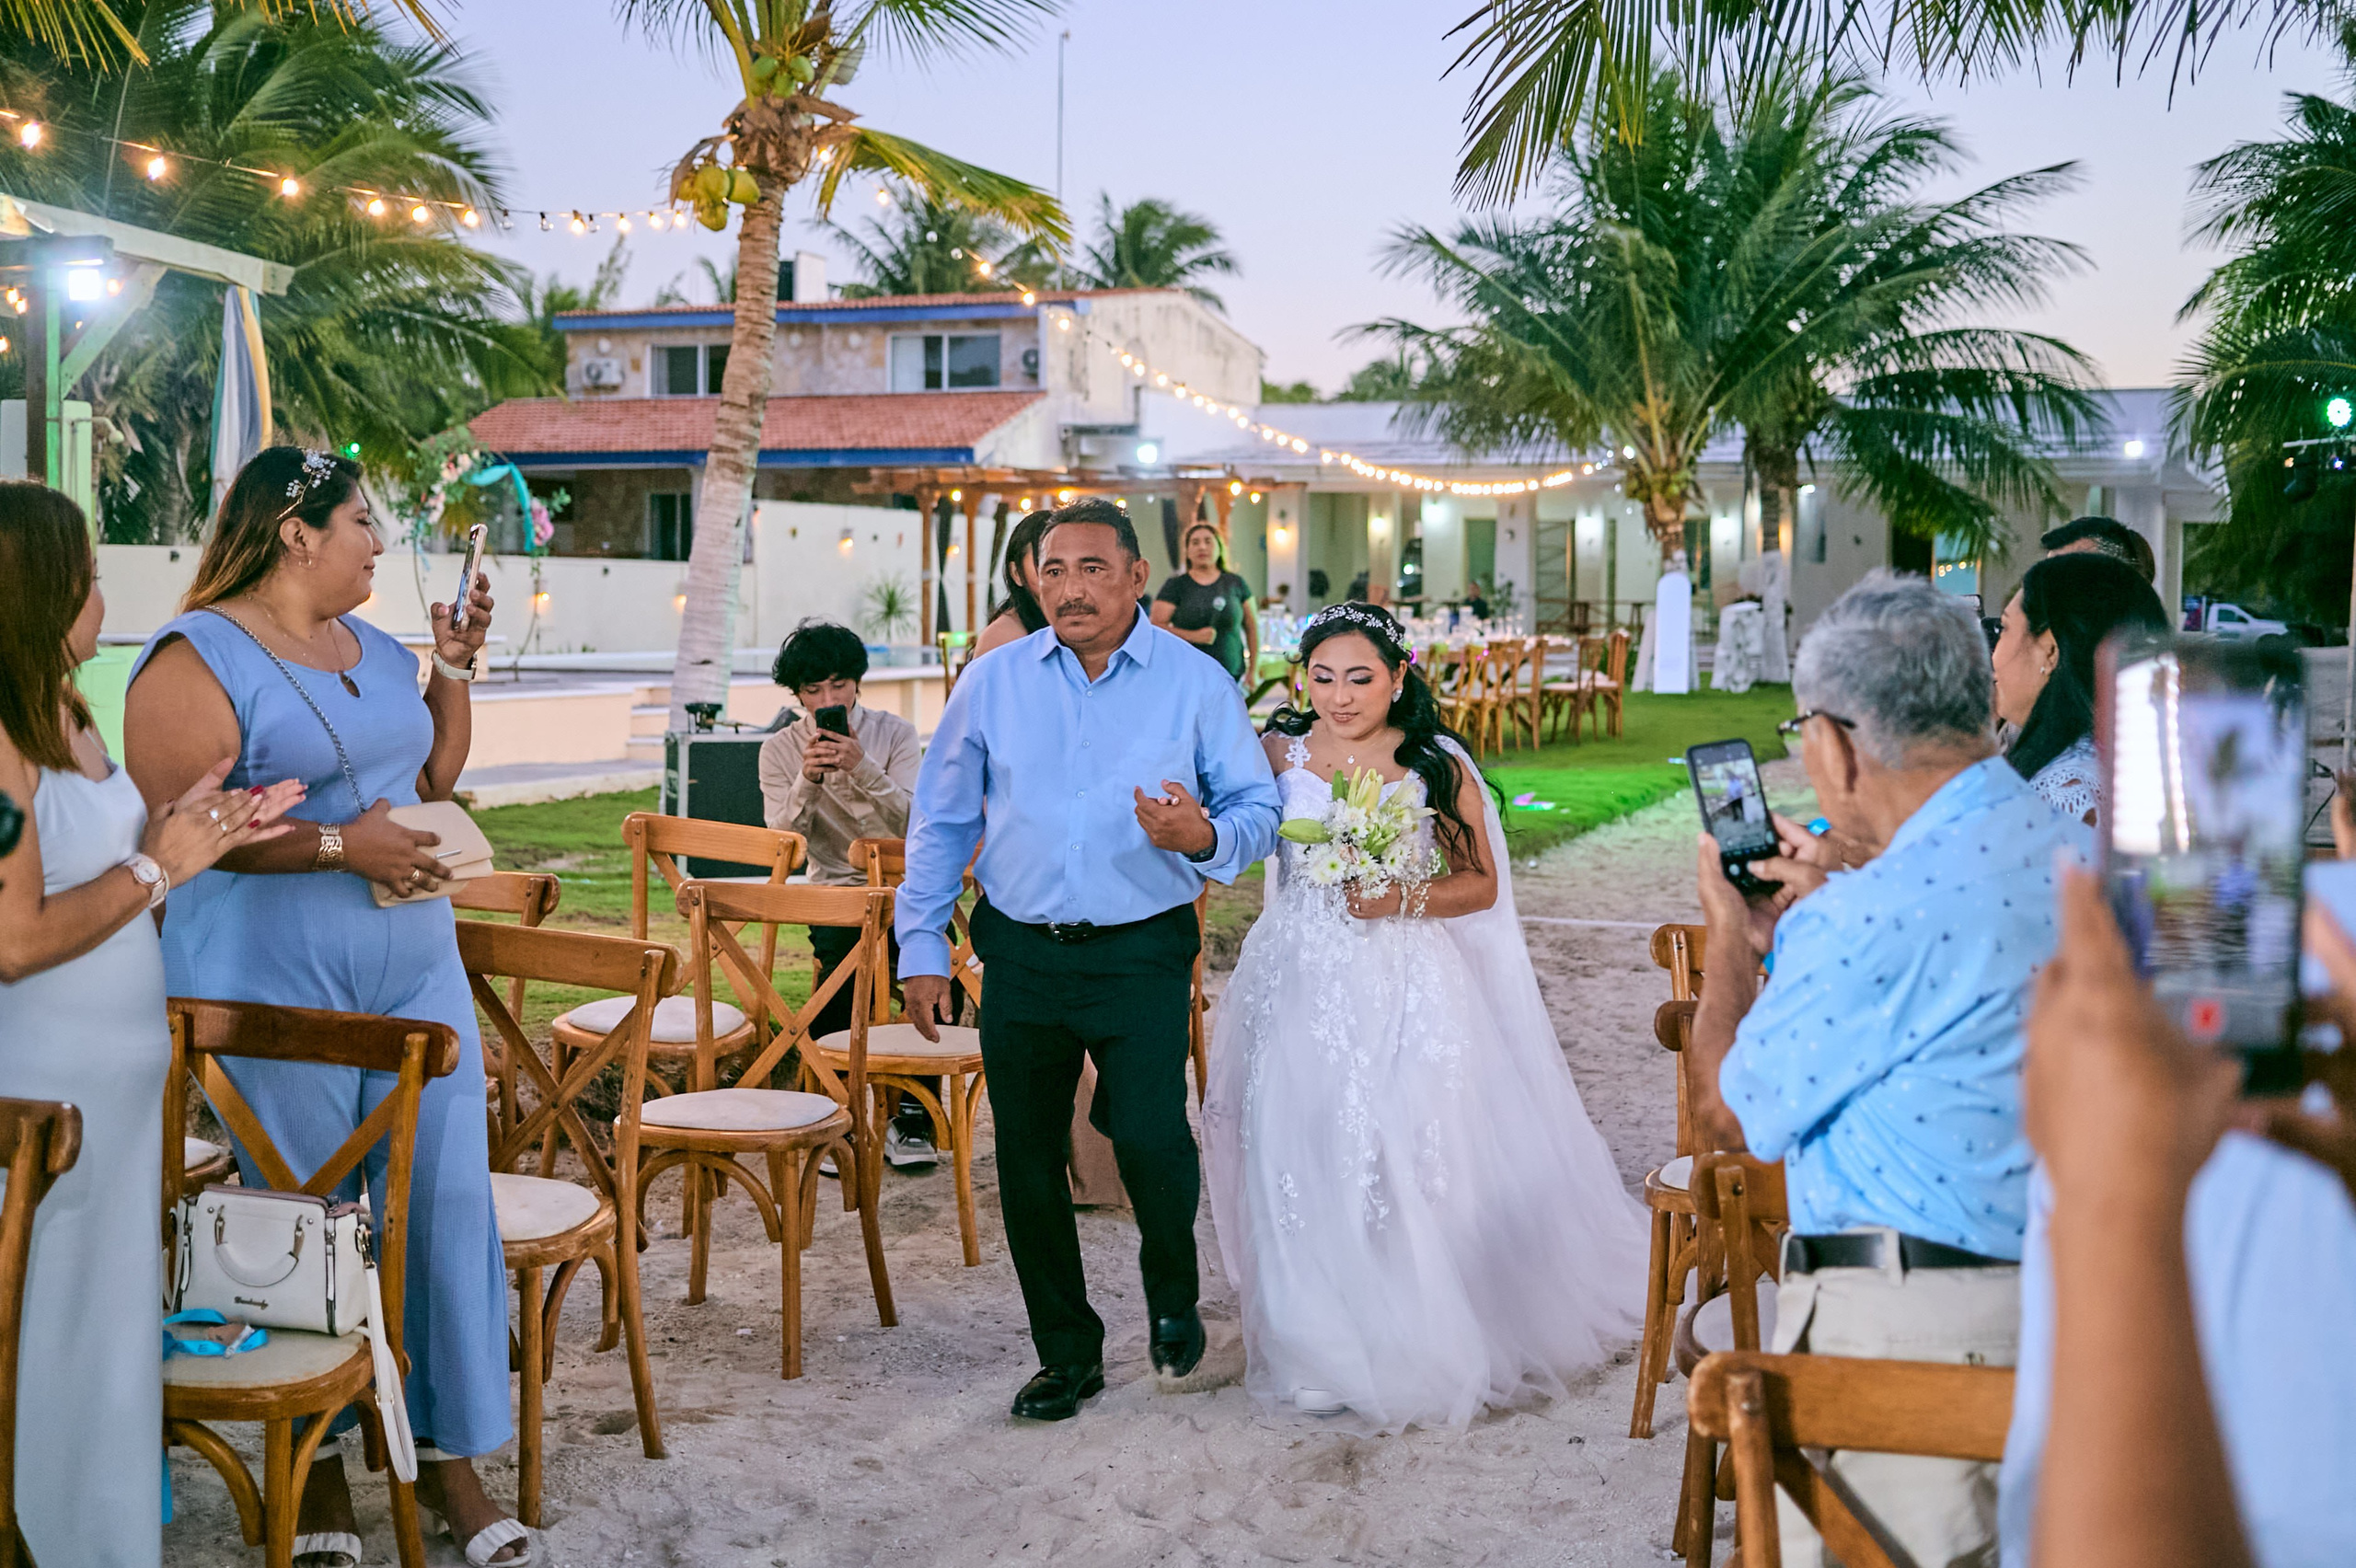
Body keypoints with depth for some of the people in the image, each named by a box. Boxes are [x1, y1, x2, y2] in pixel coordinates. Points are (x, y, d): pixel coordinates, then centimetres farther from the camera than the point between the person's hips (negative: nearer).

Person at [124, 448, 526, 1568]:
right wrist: (339, 845, -20)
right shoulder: (199, 658, -9)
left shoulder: (371, 646, 15)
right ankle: (316, 1465, 19)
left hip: (415, 967, 7)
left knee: (448, 1199, 3)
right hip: (276, 984, -7)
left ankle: (448, 1452, 14)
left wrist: (454, 668, 9)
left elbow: (431, 777, 22)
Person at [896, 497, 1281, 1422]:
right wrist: (921, 947, 7)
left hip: (1142, 955, -2)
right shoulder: (992, 683, 5)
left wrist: (1205, 837, -20)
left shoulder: (1197, 683, 0)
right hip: (1021, 955, 3)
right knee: (1026, 1159, 6)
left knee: (1149, 1138, -16)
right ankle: (1067, 1352, 26)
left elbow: (1258, 809, 3)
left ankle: (1172, 1289, 18)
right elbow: (940, 819, 12)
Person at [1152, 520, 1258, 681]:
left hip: (1231, 674, 2)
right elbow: (1156, 626, -2)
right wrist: (1193, 636, -13)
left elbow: (1251, 627, 17)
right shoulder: (1175, 585, 6)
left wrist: (1253, 669, 12)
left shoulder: (1235, 584, 12)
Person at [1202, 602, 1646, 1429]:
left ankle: (1425, 1347, 10)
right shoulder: (1280, 756, 5)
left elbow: (1482, 884, 3)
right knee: (1307, 1165, 0)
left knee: (1414, 1163, -6)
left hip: (1410, 993, -1)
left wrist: (1402, 899, -11)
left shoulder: (1437, 767, 2)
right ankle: (1324, 1351, 16)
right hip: (1304, 988, 2)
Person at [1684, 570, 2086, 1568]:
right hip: (2069, 1295, 9)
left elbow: (1729, 1113, -7)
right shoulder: (2082, 858, 5)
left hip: (1907, 1330, -9)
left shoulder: (1885, 915, -23)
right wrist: (1824, 917, 23)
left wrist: (1732, 935, 7)